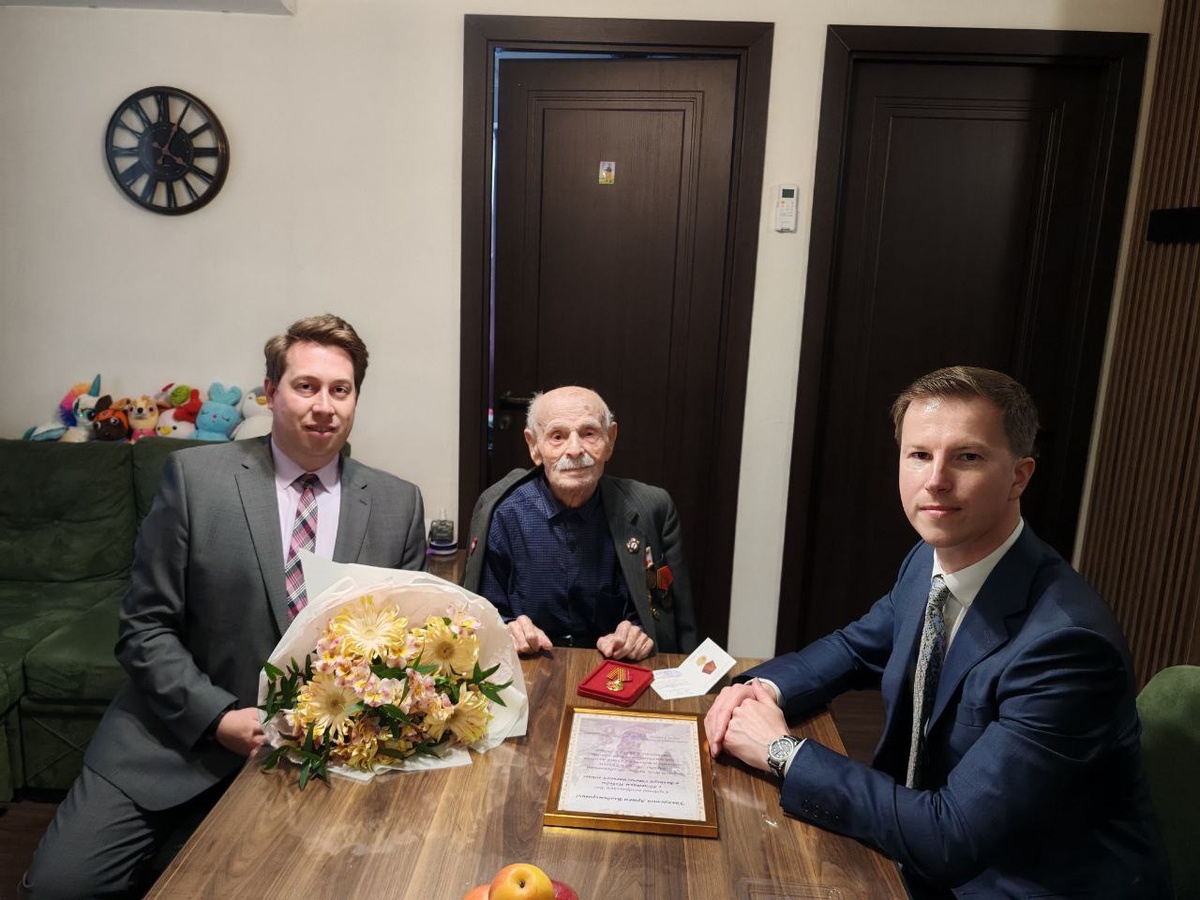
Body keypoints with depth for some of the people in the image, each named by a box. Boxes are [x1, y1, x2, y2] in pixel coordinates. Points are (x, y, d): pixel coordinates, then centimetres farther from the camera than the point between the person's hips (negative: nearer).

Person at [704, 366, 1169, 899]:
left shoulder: (1064, 640, -29)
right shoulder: (926, 564, -6)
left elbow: (951, 837, -28)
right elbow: (854, 648, 11)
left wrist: (781, 750, -22)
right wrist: (764, 688, -9)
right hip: (933, 856, 6)